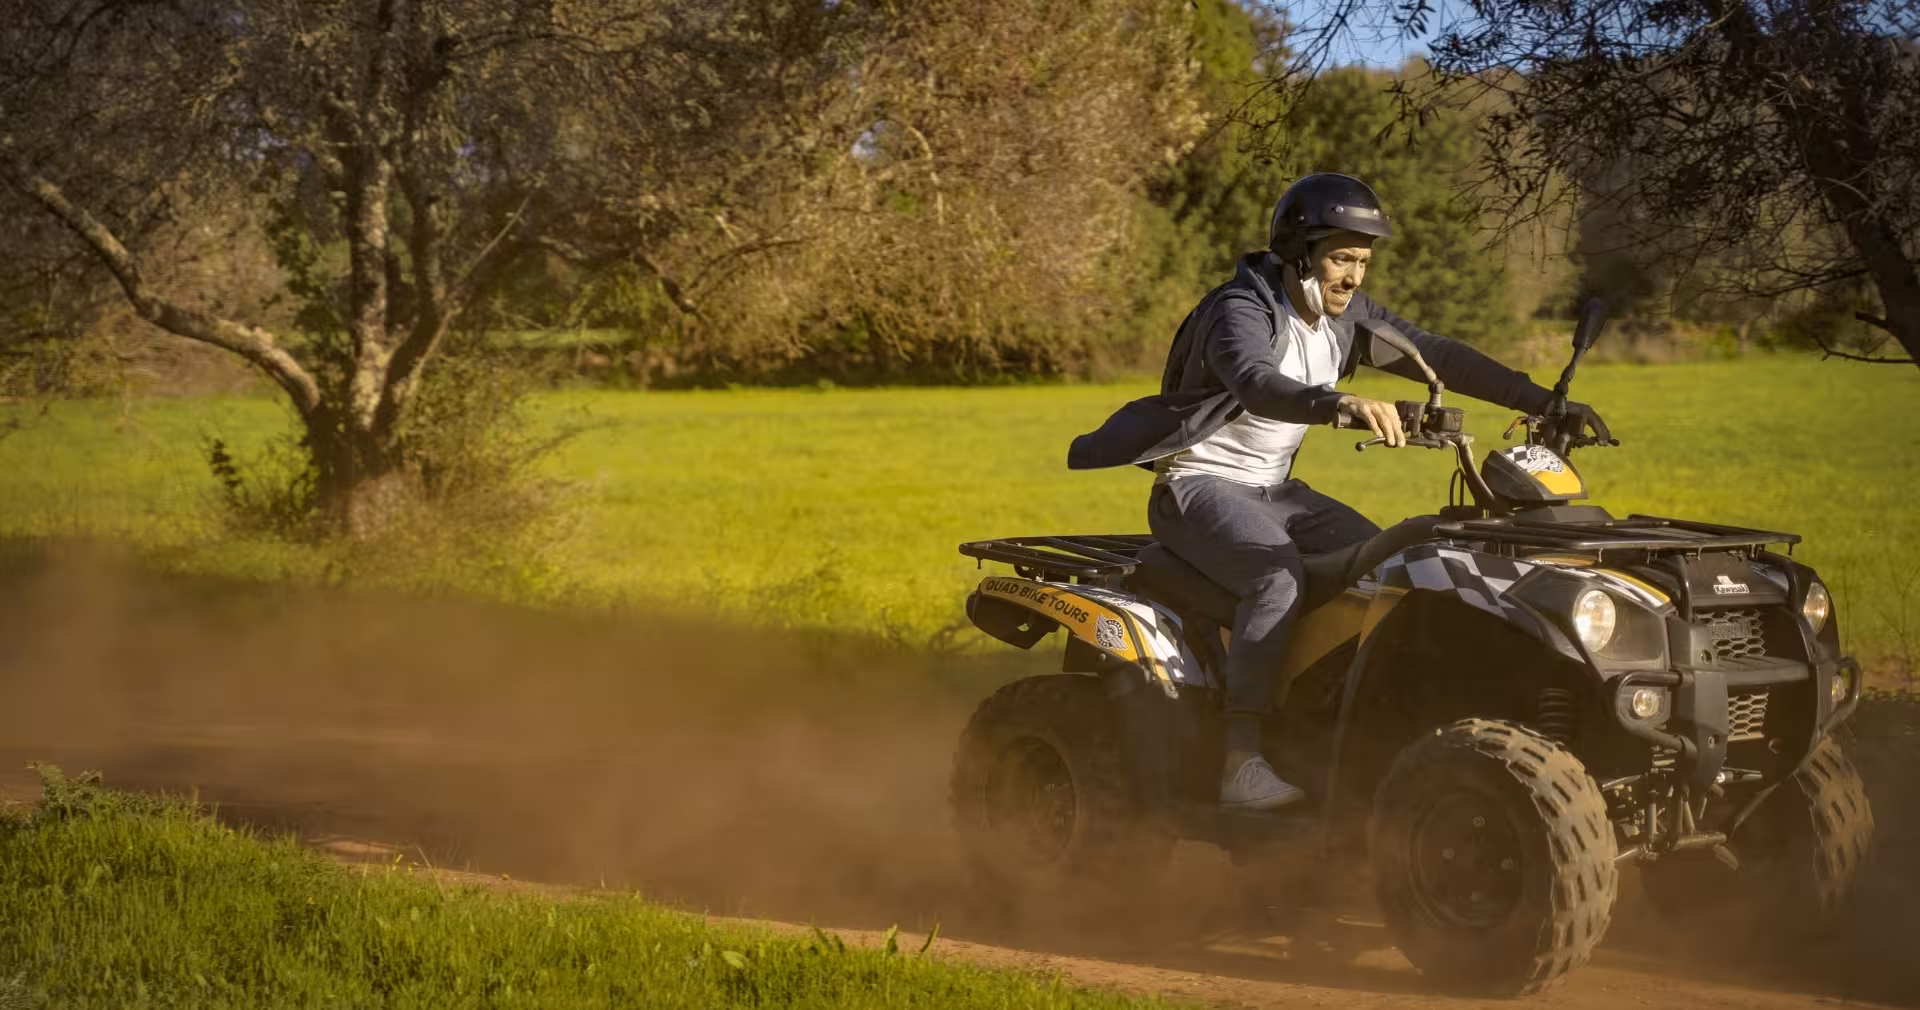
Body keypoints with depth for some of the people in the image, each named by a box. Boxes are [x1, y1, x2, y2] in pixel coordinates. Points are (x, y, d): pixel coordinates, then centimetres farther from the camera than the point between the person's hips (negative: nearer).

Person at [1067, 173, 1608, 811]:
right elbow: (1255, 385, -42)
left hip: (1272, 489, 8)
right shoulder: (1241, 311, -21)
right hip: (1200, 485, -8)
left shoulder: (1347, 315, 5)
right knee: (1278, 575, -35)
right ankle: (1242, 762, -35)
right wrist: (1342, 405, -61)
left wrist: (1544, 402, -5)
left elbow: (1438, 356, 4)